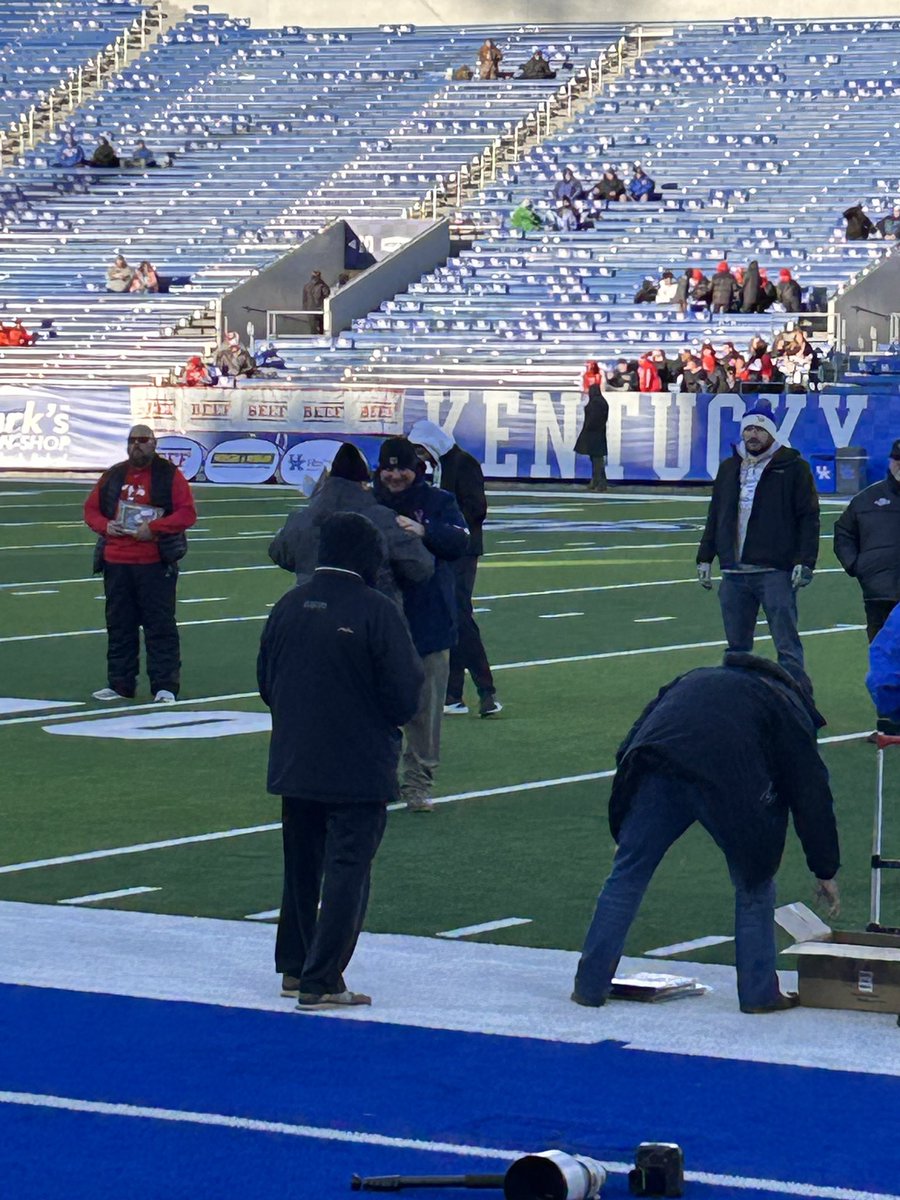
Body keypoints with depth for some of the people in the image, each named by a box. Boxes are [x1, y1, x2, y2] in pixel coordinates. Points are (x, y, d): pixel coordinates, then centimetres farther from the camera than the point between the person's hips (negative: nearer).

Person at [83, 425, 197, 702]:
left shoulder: (170, 475, -1)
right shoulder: (113, 476, 13)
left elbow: (187, 513, -7)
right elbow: (91, 508, 18)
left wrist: (153, 527, -17)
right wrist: (104, 525, -4)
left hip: (155, 564, -5)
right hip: (116, 562, 5)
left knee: (160, 625, -4)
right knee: (118, 625, 8)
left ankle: (165, 687, -2)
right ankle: (120, 685, 16)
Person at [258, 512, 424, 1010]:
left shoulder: (288, 606, 1)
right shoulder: (377, 613, -16)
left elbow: (265, 682, 9)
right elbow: (404, 697, -15)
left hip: (293, 763, 6)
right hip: (359, 771, -6)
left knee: (301, 867, 19)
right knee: (348, 871, 0)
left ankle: (294, 968, 29)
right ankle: (321, 982, -4)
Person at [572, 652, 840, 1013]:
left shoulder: (692, 681, 40)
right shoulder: (788, 708, 29)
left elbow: (631, 745, 29)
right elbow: (811, 796, 24)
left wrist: (623, 833, 27)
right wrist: (825, 872, 30)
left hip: (656, 770, 3)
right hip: (727, 781, -3)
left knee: (627, 875, 11)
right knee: (754, 882, 16)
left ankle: (590, 986, 12)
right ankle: (759, 993, 19)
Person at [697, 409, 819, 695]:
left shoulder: (793, 467, 0)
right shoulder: (729, 468, 16)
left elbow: (809, 517, -4)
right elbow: (715, 516, 22)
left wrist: (805, 561, -12)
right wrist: (705, 558, 15)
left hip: (775, 572, -5)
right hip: (734, 574, 5)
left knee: (787, 643, -7)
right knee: (737, 646, 10)